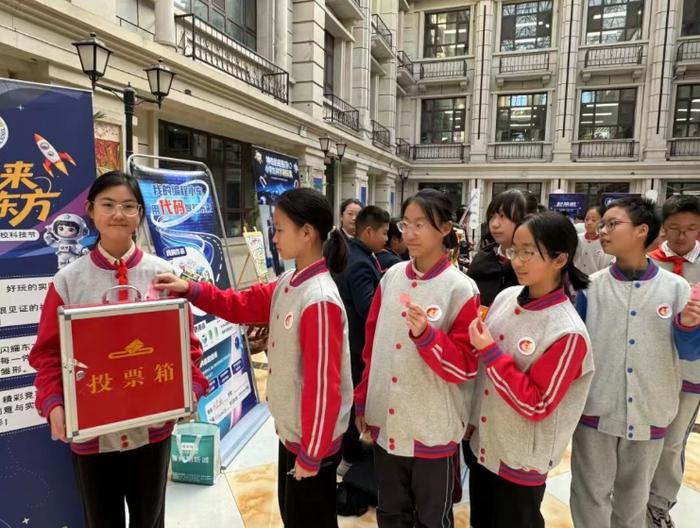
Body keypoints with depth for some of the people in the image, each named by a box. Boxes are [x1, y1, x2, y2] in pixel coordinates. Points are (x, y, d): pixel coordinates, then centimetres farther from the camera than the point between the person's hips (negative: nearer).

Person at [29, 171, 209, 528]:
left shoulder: (163, 275, -5)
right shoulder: (68, 281, -5)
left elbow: (186, 342, -2)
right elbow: (49, 353, -2)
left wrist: (191, 387, -15)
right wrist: (53, 402, -16)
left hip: (152, 426, 0)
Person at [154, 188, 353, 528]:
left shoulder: (320, 301, -28)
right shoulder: (288, 283, 0)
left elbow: (323, 384, -26)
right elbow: (242, 305, 10)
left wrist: (311, 454, -18)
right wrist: (190, 290, -2)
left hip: (313, 441, -8)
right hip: (291, 430, 9)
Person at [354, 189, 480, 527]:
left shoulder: (461, 289, -14)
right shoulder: (391, 277, 0)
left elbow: (465, 366, -15)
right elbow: (372, 344, 7)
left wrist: (425, 335, -30)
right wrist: (362, 401, 10)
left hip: (433, 429, -4)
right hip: (385, 423, 5)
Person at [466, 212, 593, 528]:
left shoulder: (568, 332, -24)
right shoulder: (505, 297, -6)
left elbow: (537, 406, -23)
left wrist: (491, 353, -25)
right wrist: (470, 418, 12)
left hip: (522, 459, -6)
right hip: (481, 443, 6)